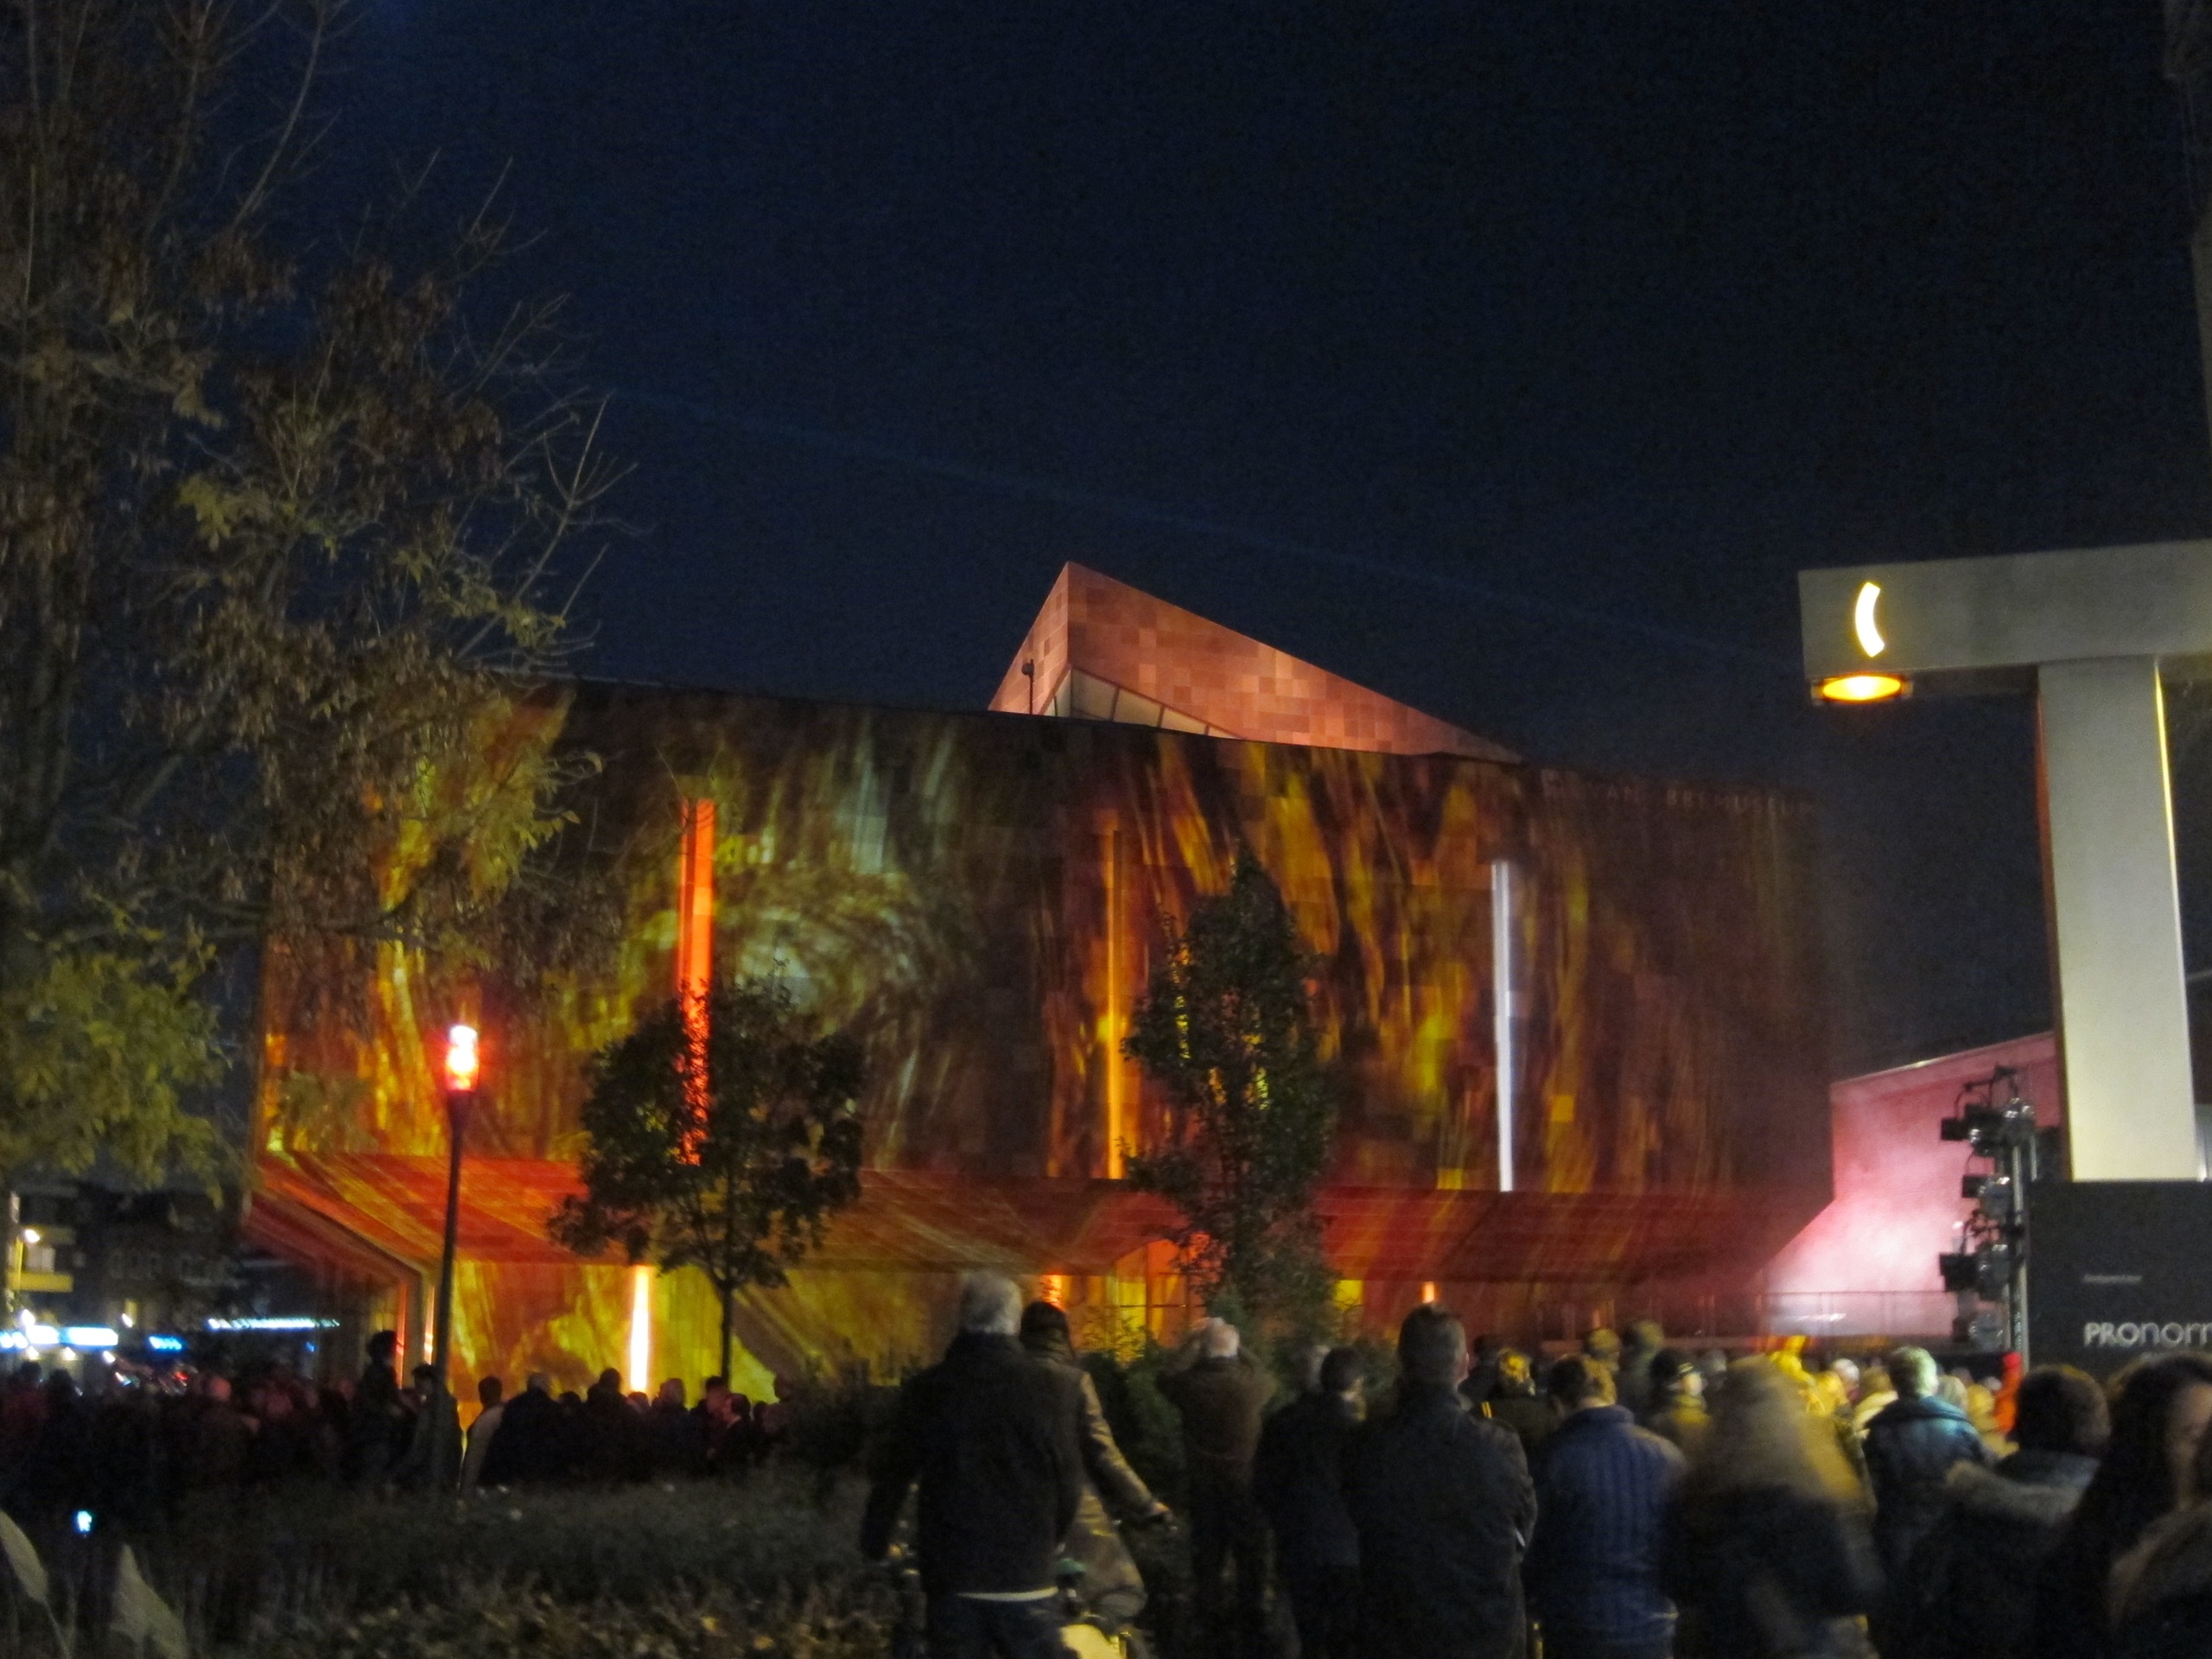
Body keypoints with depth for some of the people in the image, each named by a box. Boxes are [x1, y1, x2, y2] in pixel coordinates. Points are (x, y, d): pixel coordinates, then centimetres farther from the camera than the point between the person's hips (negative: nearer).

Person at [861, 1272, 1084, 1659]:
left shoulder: (927, 1390, -2)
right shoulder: (1052, 1387, -6)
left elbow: (893, 1475, 3)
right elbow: (1069, 1480, -1)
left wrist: (876, 1545, 18)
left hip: (952, 1574, 2)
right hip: (1027, 1575, -1)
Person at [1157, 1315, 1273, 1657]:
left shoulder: (1192, 1384, -14)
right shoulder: (1251, 1383, -14)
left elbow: (1167, 1378, 10)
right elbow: (1267, 1380, 12)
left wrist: (1190, 1342, 11)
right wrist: (1239, 1347, 16)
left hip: (1204, 1487, 0)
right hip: (1245, 1485, 0)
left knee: (1207, 1564, 13)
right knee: (1250, 1564, 13)